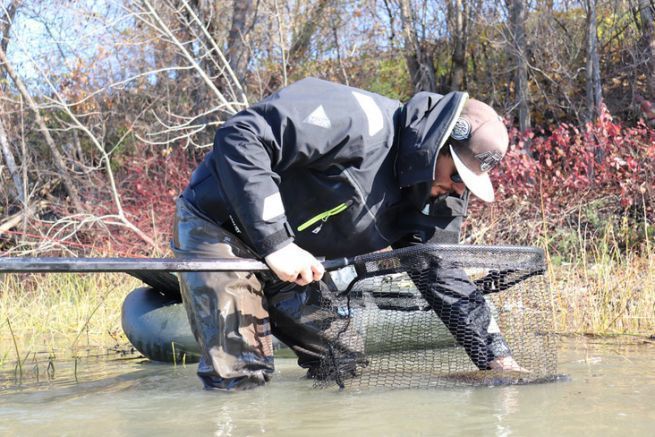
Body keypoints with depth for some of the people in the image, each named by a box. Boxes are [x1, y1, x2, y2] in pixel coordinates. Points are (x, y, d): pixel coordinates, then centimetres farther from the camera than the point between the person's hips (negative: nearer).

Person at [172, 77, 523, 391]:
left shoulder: (438, 199, -4)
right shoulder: (365, 122, -31)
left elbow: (444, 277, 3)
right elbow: (240, 135, -35)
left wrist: (496, 357, -7)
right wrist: (275, 242, -35)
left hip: (293, 262, 8)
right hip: (218, 225, -8)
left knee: (351, 364, 5)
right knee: (239, 378, -16)